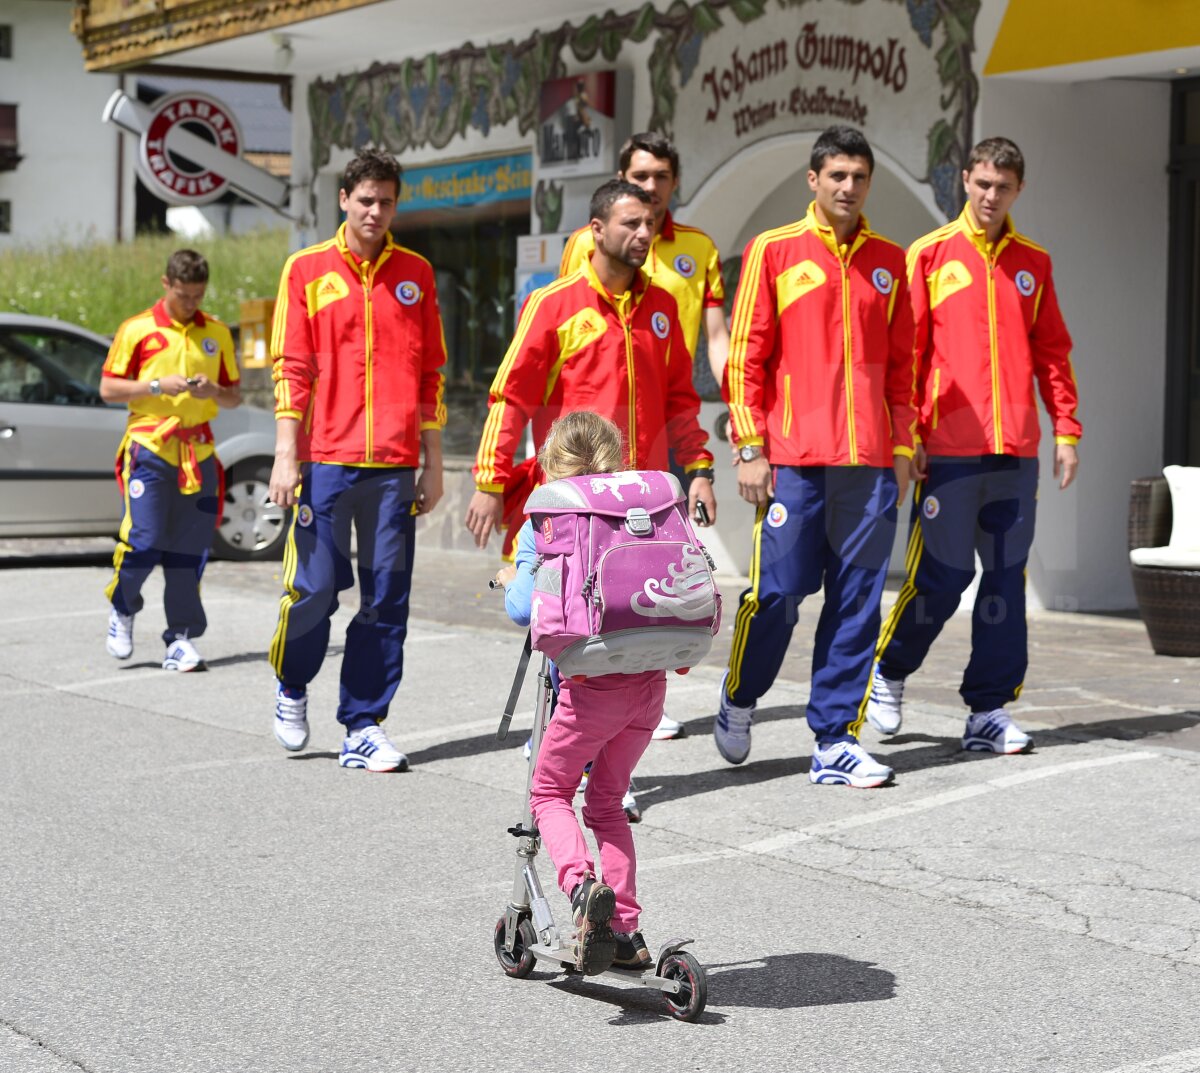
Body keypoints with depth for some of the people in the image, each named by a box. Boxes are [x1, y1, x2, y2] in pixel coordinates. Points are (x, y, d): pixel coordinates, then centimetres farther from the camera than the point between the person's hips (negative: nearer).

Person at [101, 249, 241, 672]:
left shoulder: (217, 333, 12)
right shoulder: (137, 330, 2)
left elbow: (234, 395, 17)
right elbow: (108, 388, 2)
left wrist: (214, 392, -6)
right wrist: (157, 386, -12)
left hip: (199, 452, 3)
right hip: (149, 447, -3)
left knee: (190, 548, 0)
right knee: (143, 540, -10)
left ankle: (181, 638, 6)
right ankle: (121, 608, 18)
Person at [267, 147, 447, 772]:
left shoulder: (415, 274, 11)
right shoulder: (307, 269, 5)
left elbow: (430, 373, 12)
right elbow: (291, 368, 1)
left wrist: (432, 464, 9)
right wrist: (286, 456, -6)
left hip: (395, 464, 2)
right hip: (325, 458, -2)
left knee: (386, 598, 1)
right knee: (313, 588, -3)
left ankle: (363, 727, 10)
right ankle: (291, 688, 24)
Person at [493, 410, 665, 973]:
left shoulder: (541, 528, -2)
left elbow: (525, 608, -9)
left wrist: (510, 581, 11)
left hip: (592, 685, -4)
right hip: (650, 679, 5)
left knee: (550, 792, 15)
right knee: (607, 800, 21)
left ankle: (582, 884, -14)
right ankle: (626, 931, 17)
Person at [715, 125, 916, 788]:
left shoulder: (888, 261, 13)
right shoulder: (773, 252, 3)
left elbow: (901, 361, 16)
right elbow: (745, 356, 0)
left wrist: (902, 446, 9)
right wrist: (750, 449, -6)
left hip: (870, 460, 3)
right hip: (793, 459, -3)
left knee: (857, 600, 2)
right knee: (777, 591, -3)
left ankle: (835, 740, 9)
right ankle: (739, 699, 23)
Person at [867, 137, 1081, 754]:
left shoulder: (1033, 263, 13)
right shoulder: (931, 254, 3)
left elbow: (1052, 350, 15)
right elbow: (904, 350, 0)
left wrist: (1066, 430, 7)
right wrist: (907, 434, -7)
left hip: (1016, 449, 4)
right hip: (948, 448, -4)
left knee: (1006, 578, 3)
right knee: (941, 576, -4)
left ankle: (989, 711, 10)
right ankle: (889, 671, 21)